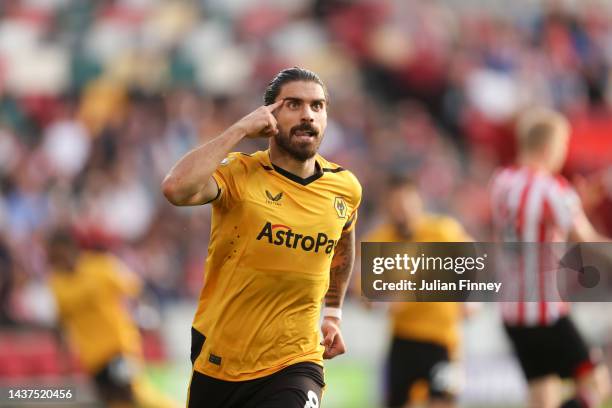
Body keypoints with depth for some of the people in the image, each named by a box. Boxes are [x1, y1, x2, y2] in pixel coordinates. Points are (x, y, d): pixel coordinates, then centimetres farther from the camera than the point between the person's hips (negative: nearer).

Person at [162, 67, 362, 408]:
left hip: (294, 365, 1)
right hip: (216, 364, -1)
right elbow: (177, 189, -32)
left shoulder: (346, 188, 2)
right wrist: (239, 130, -23)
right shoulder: (238, 174, -11)